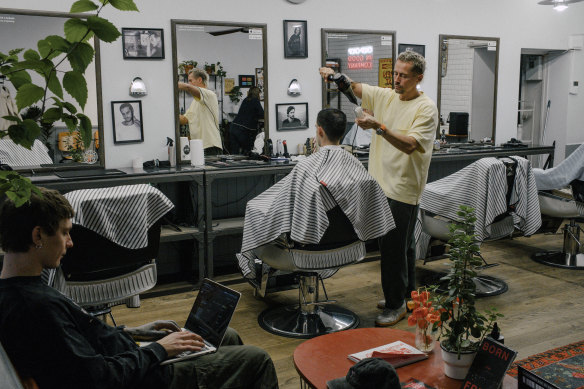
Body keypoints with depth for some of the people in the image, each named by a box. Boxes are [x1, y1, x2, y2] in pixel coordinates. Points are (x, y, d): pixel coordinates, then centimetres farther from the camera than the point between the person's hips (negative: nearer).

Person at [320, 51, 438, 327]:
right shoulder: (385, 96, 9)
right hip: (381, 184, 7)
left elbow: (409, 145, -23)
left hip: (403, 190, -7)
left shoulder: (426, 108, -11)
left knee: (393, 247, -4)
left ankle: (395, 304, 9)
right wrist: (334, 75, -13)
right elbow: (354, 88, 7)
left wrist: (380, 127, -33)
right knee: (401, 245, 19)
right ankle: (407, 295, 33)